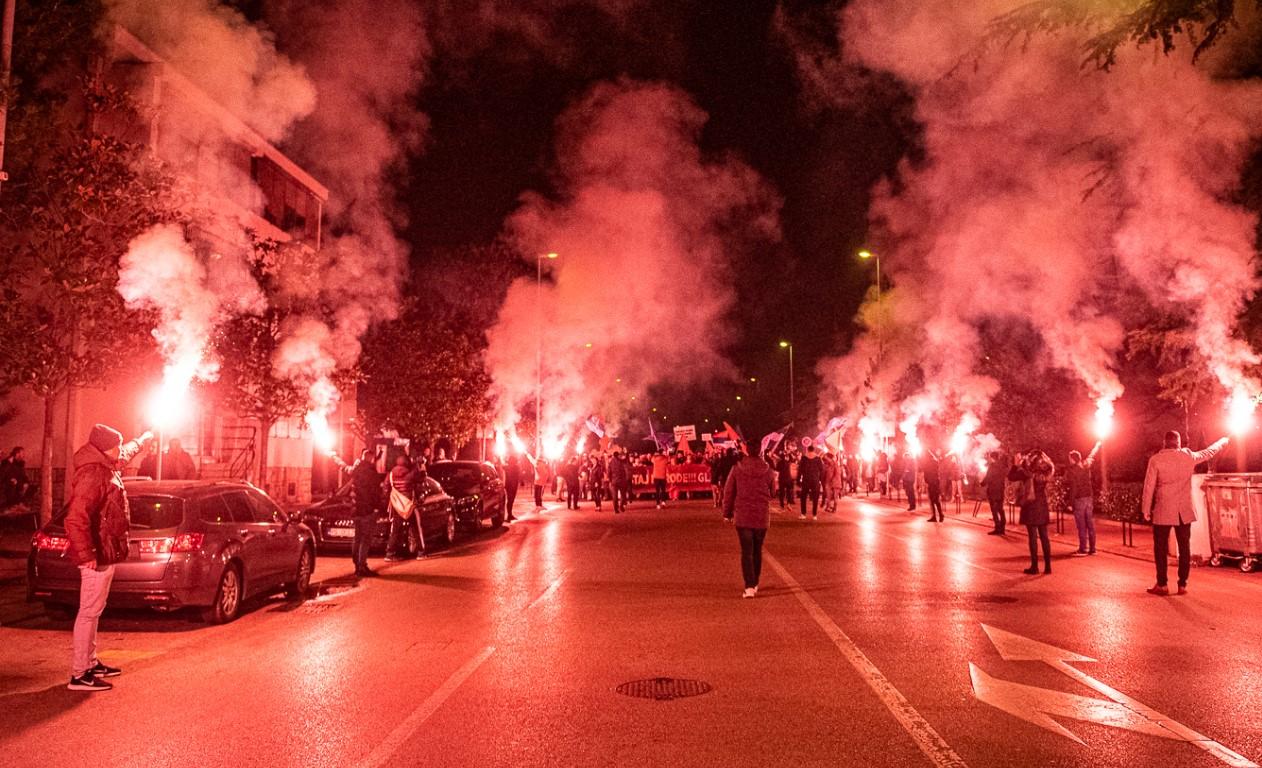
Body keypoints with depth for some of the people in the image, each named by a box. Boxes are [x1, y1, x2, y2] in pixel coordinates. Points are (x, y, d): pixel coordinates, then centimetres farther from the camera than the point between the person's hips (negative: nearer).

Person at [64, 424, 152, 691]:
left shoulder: (106, 467, 11)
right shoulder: (92, 474, -21)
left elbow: (126, 453, 37)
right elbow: (76, 518, -29)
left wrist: (142, 439, 53)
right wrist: (85, 554, -29)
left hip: (106, 553, 10)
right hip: (98, 555, -10)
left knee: (94, 611, 18)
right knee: (89, 613, -5)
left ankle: (90, 663, 29)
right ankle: (79, 674, 0)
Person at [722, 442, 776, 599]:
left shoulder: (737, 469, -8)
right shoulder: (768, 471, -4)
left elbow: (728, 493, -3)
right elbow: (772, 493, 9)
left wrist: (727, 513, 8)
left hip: (742, 516, -2)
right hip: (762, 517, 2)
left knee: (746, 552, 0)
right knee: (757, 551, 16)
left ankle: (749, 587, -10)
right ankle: (754, 584, 26)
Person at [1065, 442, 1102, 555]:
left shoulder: (1070, 470, -12)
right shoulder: (1085, 465, 4)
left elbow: (1072, 488, -15)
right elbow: (1092, 456, 24)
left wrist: (1070, 503, -12)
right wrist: (1097, 445, 43)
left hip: (1079, 499, -6)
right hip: (1089, 498, 6)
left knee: (1081, 525, -3)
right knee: (1090, 524, 9)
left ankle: (1083, 549, -2)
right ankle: (1092, 549, 14)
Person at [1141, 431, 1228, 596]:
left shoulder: (1156, 460, -8)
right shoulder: (1188, 457, 0)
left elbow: (1149, 486, -8)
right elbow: (1209, 452, 20)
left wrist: (1146, 509, 0)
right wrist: (1223, 442, 40)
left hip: (1163, 512, -3)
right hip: (1184, 511, 3)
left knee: (1161, 548, 4)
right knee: (1184, 548, 10)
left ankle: (1162, 585, 4)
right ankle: (1182, 585, 11)